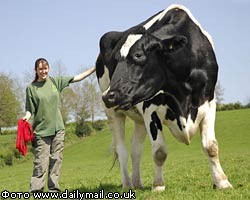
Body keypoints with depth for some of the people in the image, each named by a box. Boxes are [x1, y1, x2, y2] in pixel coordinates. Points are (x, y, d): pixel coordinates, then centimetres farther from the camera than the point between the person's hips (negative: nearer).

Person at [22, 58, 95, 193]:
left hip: (58, 128, 3)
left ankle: (54, 189, 9)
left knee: (56, 159, 3)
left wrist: (94, 69, 7)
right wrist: (27, 116, -19)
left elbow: (77, 78, 10)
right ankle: (35, 189, -4)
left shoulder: (55, 81, 8)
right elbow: (30, 109, 3)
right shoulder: (31, 87, 1)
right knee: (41, 161, -8)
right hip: (41, 130, -3)